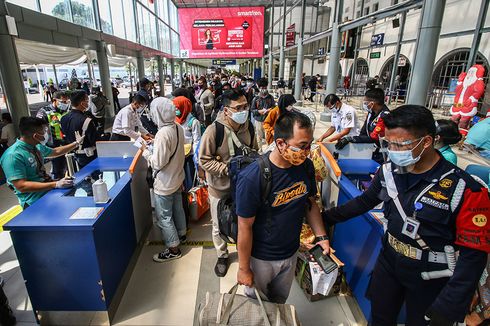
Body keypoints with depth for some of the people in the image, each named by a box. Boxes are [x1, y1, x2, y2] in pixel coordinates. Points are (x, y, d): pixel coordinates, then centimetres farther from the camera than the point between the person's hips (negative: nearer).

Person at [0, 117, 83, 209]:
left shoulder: (37, 146, 6)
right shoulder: (13, 156, -19)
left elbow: (56, 152, 26)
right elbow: (22, 186, -23)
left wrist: (76, 143, 27)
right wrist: (56, 184, -30)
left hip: (48, 190, 8)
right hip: (35, 201, -8)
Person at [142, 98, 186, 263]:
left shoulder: (162, 134, -28)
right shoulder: (178, 127, -2)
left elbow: (158, 163, -26)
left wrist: (145, 151, -11)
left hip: (165, 184, -8)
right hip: (177, 178, 8)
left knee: (163, 217, 7)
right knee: (177, 209, 25)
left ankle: (173, 249, 20)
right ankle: (181, 234, 45)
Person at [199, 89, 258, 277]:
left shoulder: (249, 127, -7)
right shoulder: (214, 130, -23)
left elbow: (254, 152, 8)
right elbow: (204, 160, -19)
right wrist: (229, 170, -24)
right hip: (220, 188, -3)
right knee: (220, 226, 17)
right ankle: (222, 256, 44)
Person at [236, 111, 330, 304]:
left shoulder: (306, 166, -12)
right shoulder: (252, 178, -31)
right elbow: (245, 227, -22)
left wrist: (321, 236, -5)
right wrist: (244, 268, -12)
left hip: (291, 252, 5)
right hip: (260, 258, -4)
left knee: (280, 300, 30)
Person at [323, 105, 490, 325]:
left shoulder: (464, 190, -24)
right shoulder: (389, 172, -10)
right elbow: (365, 201, 6)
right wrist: (325, 217, 6)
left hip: (429, 281, -4)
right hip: (388, 264, 4)